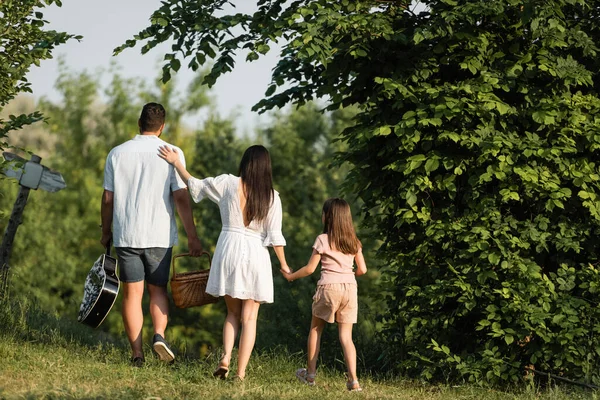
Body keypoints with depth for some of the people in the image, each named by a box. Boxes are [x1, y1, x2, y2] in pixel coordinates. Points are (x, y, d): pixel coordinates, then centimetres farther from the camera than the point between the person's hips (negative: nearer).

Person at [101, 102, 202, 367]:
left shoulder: (117, 154, 3)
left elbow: (108, 199, 6)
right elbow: (181, 198, -8)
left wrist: (106, 232, 18)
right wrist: (192, 237, -3)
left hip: (125, 235, 1)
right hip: (159, 235, -1)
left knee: (132, 293, 4)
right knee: (158, 289, 14)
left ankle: (137, 352, 1)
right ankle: (159, 335, -9)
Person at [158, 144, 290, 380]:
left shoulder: (227, 184, -4)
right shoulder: (271, 197, -3)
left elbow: (195, 185, 7)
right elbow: (274, 237, -3)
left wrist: (176, 162, 18)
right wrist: (283, 264, 8)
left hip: (229, 249, 1)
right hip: (256, 254, -1)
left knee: (232, 312, 18)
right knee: (249, 317, 6)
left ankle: (225, 357, -4)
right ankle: (241, 372, 0)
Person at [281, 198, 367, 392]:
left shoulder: (323, 240, -5)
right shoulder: (353, 241, 9)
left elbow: (310, 268, -3)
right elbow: (362, 269, 10)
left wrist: (291, 276, 12)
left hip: (329, 287, -3)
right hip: (350, 288, 3)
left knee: (315, 328, 17)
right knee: (346, 336, 4)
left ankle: (310, 373, 23)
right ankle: (353, 380, -10)